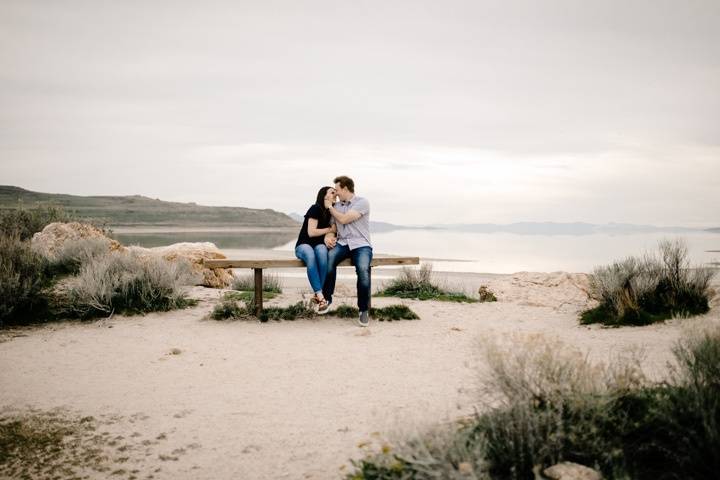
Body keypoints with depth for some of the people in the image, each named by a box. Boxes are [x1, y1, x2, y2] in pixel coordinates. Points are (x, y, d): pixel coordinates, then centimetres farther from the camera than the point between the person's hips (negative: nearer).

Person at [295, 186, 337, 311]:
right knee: (310, 255, -40)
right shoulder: (315, 208, -11)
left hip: (319, 245, 4)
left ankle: (317, 294, -35)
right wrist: (330, 230, -8)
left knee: (322, 251, -35)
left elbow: (330, 231, 6)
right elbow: (311, 232, -16)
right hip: (304, 245, -4)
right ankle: (320, 295, -43)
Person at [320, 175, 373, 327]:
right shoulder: (336, 206, 18)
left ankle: (364, 310, -18)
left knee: (363, 269, -35)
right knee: (328, 259, -32)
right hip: (342, 243, 4)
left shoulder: (362, 202, -3)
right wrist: (328, 236, -4)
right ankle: (327, 298, -14)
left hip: (361, 245, -4)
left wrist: (330, 207, 3)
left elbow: (343, 219, -12)